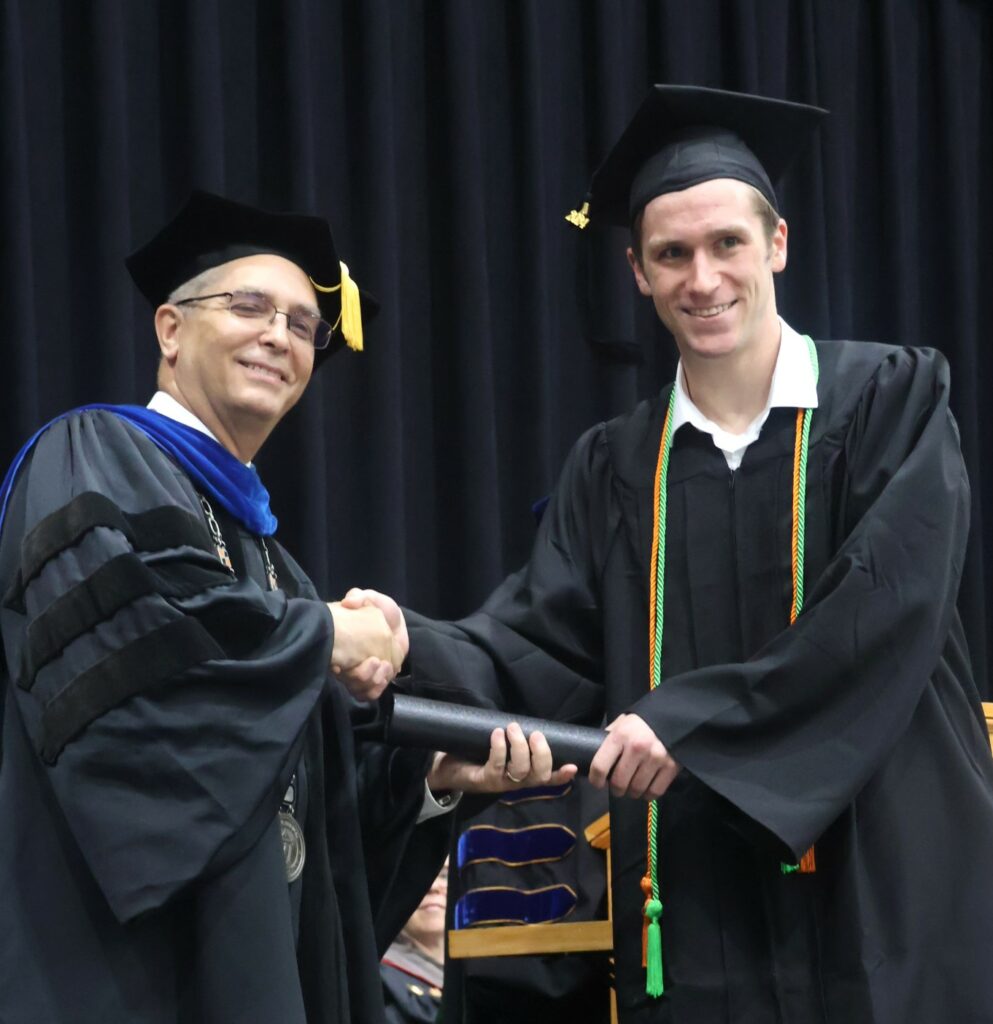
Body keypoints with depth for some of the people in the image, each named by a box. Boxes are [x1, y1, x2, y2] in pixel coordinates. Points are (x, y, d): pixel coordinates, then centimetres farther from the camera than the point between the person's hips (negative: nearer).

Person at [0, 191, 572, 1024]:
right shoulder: (94, 458, -2)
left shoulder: (253, 537, 23)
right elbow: (121, 612, -24)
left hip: (252, 952, 9)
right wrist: (323, 636, -11)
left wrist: (431, 774, 1)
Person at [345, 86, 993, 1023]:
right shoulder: (613, 470, 12)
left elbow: (883, 614, -12)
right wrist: (414, 646, -18)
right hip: (699, 907, 3)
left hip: (885, 877, -3)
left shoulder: (892, 401, 0)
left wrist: (689, 720, -17)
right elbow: (539, 646, 2)